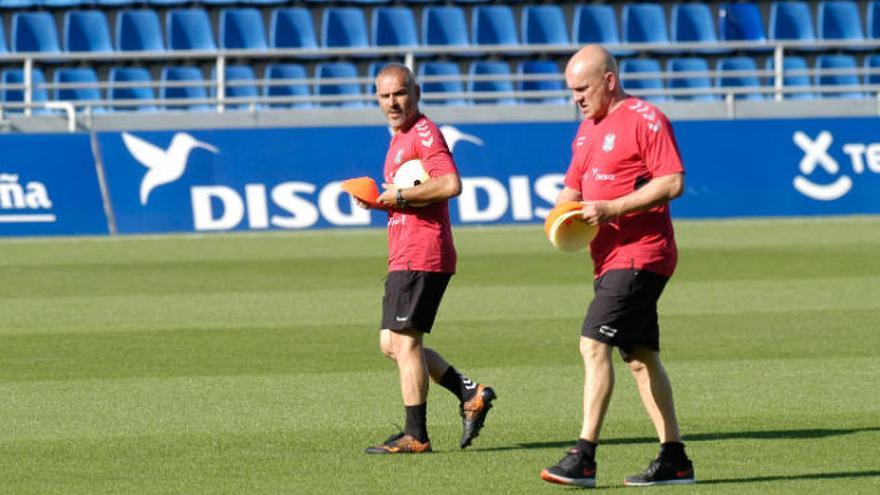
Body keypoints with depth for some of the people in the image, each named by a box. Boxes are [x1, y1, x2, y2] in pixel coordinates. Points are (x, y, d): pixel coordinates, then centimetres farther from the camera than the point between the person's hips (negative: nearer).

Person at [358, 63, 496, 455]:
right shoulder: (399, 139, 20)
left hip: (421, 257, -11)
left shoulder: (424, 133, -11)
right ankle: (470, 394, 14)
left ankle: (415, 436, -4)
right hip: (404, 258, 11)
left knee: (404, 341, -8)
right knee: (391, 344, 12)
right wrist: (379, 201, 9)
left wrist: (399, 195, -16)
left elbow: (450, 185, -25)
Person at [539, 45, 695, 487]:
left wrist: (611, 209, -21)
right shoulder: (587, 128, 18)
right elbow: (574, 186, 25)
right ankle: (674, 459, 13)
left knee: (594, 345, -16)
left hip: (640, 256, -9)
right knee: (640, 356, 9)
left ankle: (583, 458, -19)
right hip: (610, 259, 9)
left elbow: (672, 182, -17)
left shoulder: (645, 120, -10)